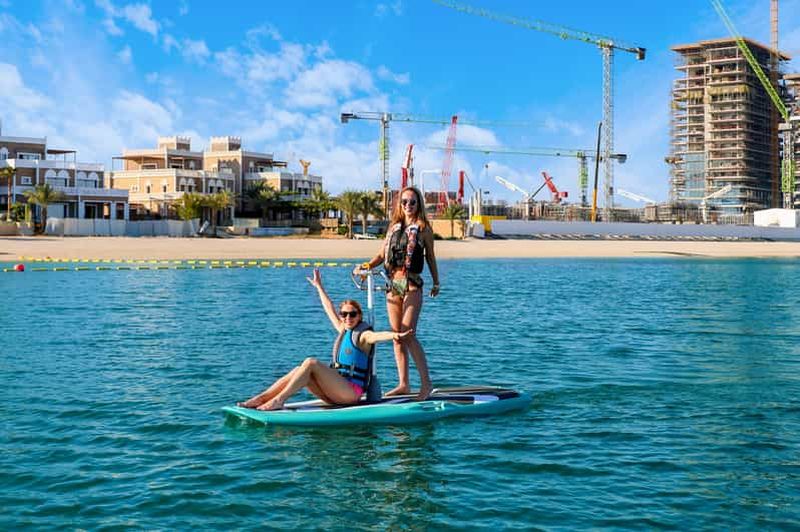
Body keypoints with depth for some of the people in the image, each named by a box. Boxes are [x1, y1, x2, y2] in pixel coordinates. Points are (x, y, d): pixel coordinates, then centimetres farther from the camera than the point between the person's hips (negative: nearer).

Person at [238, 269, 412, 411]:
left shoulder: (363, 334, -4)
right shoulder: (344, 330, 18)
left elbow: (376, 336, -27)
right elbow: (330, 309, 30)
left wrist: (394, 335, -49)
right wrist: (319, 286, 41)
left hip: (351, 392, -8)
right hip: (336, 395, 8)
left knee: (311, 363, -21)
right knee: (301, 371, -10)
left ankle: (279, 400, -26)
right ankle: (261, 398, -16)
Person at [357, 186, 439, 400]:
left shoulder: (423, 228, 2)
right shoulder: (394, 227, 14)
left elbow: (430, 257, 9)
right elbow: (382, 254, 14)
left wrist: (436, 282, 12)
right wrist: (367, 266, -3)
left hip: (412, 284, -6)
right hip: (393, 284, 6)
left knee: (408, 334, -15)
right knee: (396, 336, 6)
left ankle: (426, 382, -9)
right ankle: (403, 384, 12)